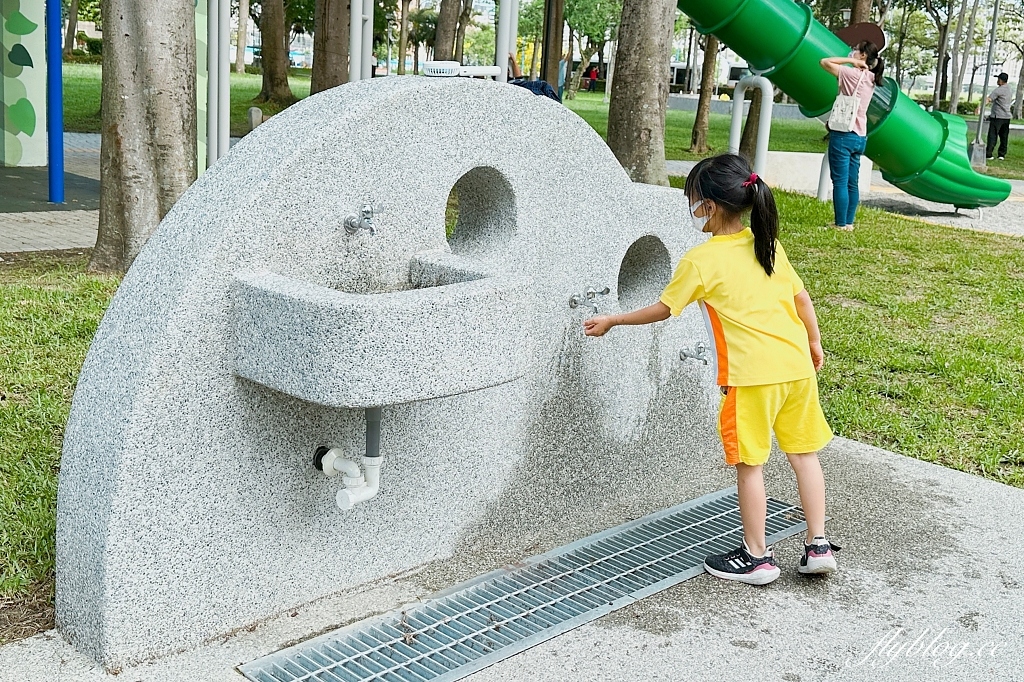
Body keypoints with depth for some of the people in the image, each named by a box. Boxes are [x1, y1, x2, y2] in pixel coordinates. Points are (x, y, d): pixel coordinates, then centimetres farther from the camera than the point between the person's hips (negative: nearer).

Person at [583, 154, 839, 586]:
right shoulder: (767, 245, 9)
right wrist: (814, 344, 27)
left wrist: (611, 321, 13)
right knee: (803, 453, 15)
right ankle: (818, 546, 21)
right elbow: (801, 298, 14)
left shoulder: (701, 261, -8)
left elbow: (663, 310, 1)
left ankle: (757, 558, 17)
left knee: (748, 464, 6)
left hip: (751, 376, -6)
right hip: (796, 365, 7)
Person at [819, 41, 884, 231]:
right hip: (860, 137, 8)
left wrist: (851, 60, -5)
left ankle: (841, 224, -5)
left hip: (844, 135, -8)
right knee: (852, 183, 11)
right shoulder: (869, 78, 12)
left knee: (840, 182, -5)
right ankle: (849, 222, 15)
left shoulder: (853, 74, -11)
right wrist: (853, 62, 13)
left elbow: (825, 62, -8)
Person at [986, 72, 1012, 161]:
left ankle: (988, 154, -8)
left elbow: (988, 99, -25)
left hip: (997, 117, -7)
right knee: (1004, 137, 9)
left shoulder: (999, 90, -14)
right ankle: (1002, 155, 12)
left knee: (992, 136, -6)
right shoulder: (1008, 88, 10)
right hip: (1006, 116, 8)